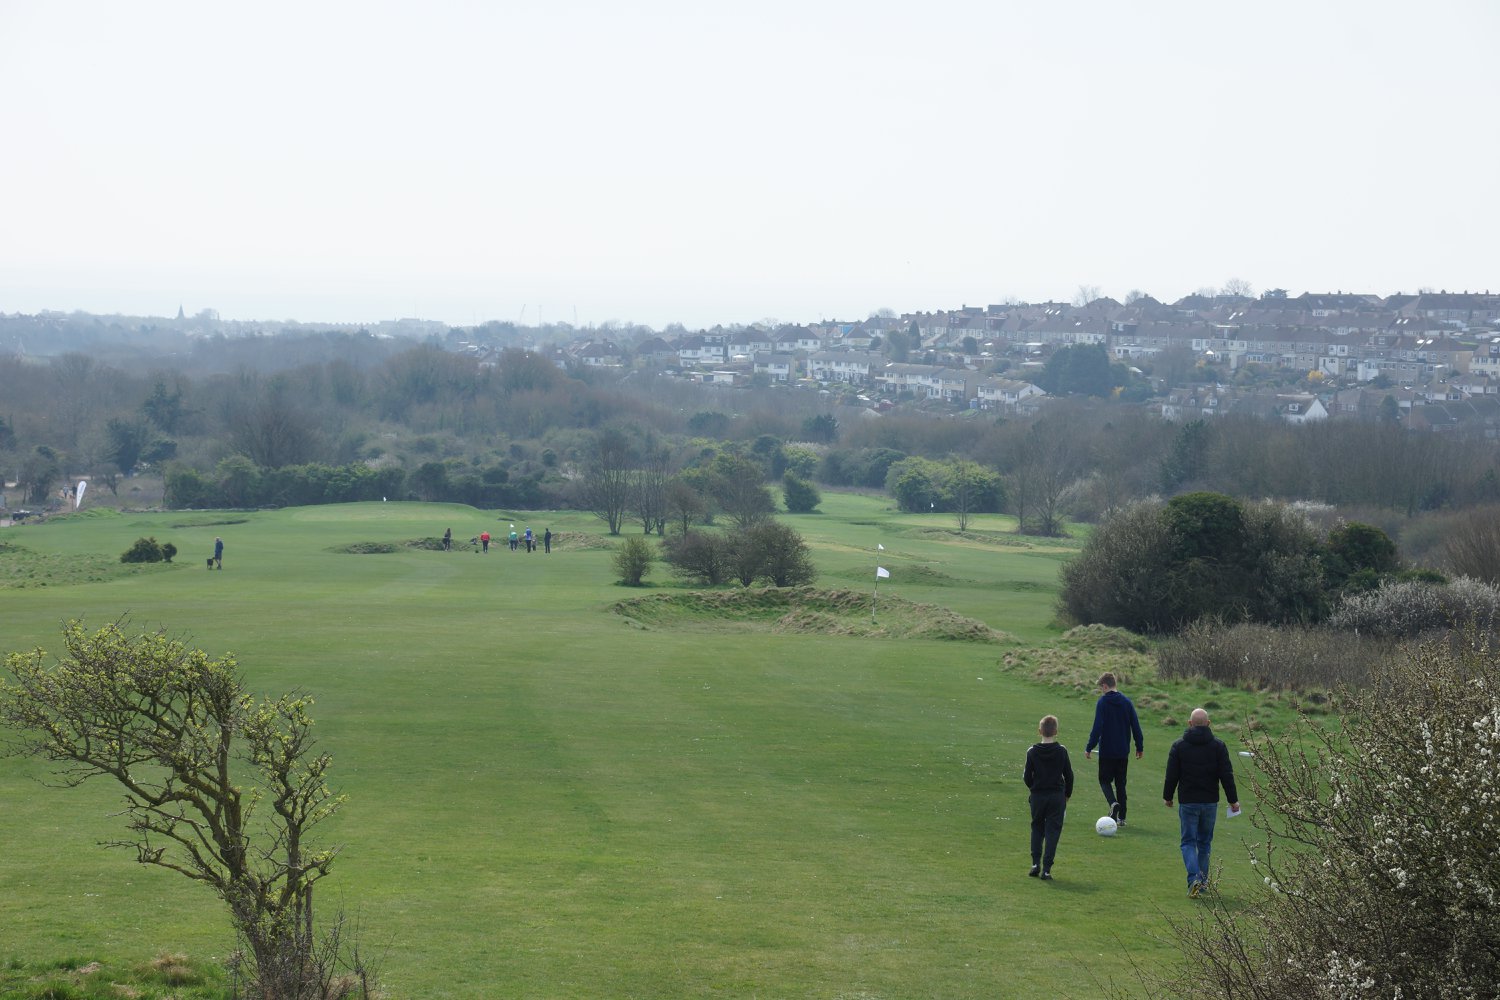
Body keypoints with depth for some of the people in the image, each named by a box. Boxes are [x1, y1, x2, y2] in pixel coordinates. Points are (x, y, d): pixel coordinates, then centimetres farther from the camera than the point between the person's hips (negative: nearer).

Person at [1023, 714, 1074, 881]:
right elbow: (1069, 775, -1)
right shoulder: (1061, 751, -7)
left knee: (1037, 829, 17)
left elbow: (1027, 777, -3)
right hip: (1057, 797, -1)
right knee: (1052, 831, 2)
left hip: (1037, 796, 1)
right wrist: (1067, 794, 13)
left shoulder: (1032, 752, -6)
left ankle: (1035, 863, 9)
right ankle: (1046, 869, -4)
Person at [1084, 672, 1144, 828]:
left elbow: (1097, 727, -15)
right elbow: (1135, 726, 6)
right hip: (1123, 751, 4)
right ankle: (1121, 817, 10)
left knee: (1105, 780, 7)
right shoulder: (1126, 702, 4)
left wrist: (1089, 748, -11)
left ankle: (1113, 803, -20)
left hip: (1107, 751, -4)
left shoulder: (1102, 702, -9)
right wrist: (1140, 747, 14)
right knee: (1121, 783, 13)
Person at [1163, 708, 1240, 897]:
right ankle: (1203, 880, 19)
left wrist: (1167, 797, 13)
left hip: (1187, 802, -1)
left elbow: (1171, 775, -1)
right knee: (1205, 842, 15)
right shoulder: (1218, 745, -2)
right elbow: (1227, 775, -3)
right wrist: (1233, 800, 4)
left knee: (1188, 841, 2)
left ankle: (1194, 878, -18)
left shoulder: (1179, 746, -4)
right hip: (1210, 802, 2)